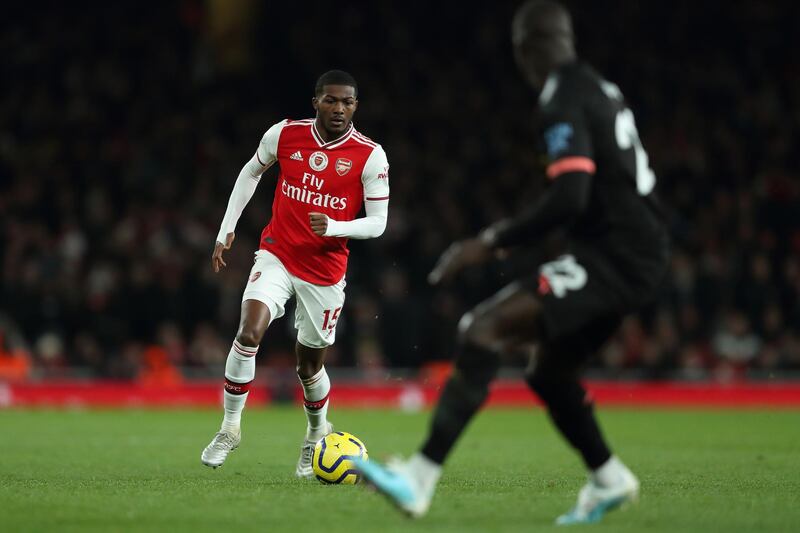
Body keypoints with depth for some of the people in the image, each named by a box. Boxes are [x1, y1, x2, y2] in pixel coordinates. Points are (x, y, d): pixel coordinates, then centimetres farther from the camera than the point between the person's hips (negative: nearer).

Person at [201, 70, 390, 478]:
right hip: (277, 256, 0)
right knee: (249, 332, -24)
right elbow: (251, 172, 14)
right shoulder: (285, 134, -5)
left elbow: (378, 222, -7)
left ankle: (317, 434, 41)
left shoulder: (370, 156, -10)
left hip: (325, 272, 0)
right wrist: (226, 230, 11)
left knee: (309, 365, 10)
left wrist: (334, 227, -26)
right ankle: (230, 426, -8)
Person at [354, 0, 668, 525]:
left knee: (486, 328, -21)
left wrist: (491, 242, -18)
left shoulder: (564, 102, -12)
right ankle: (608, 480, 34)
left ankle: (419, 479, -31)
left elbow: (569, 199, -24)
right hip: (641, 257, 10)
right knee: (548, 372, 24)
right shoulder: (602, 89, 17)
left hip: (614, 258, -10)